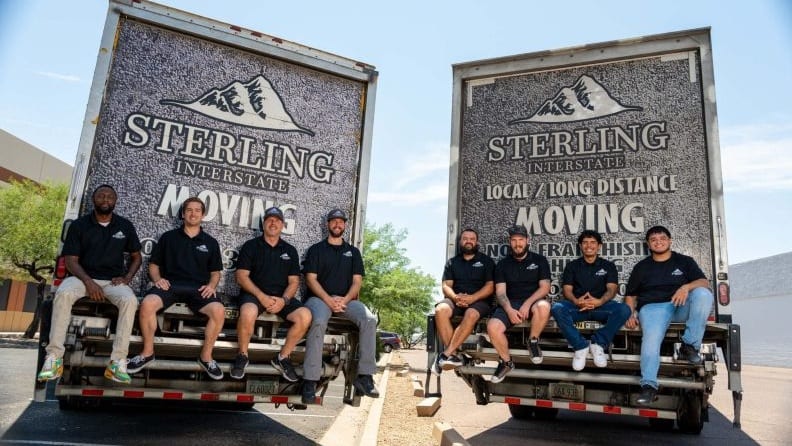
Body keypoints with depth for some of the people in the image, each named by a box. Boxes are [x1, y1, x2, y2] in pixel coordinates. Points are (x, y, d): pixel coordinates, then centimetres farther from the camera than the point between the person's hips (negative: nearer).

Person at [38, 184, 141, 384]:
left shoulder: (125, 226, 8)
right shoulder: (79, 225, 3)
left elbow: (136, 256, 16)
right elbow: (71, 260, -2)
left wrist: (127, 278, -3)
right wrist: (88, 282, -19)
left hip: (113, 280, 0)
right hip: (83, 277, 0)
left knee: (130, 300, -33)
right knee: (63, 294, -35)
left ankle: (118, 361, -34)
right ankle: (54, 357, -30)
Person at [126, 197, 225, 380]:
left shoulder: (210, 242, 17)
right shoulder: (168, 237, 15)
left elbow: (215, 272, 19)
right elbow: (153, 265, 16)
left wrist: (211, 285, -3)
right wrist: (157, 279, -5)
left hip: (198, 288, 0)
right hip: (170, 285, 0)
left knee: (219, 311, -30)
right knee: (147, 304, -32)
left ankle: (206, 356, -8)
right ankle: (147, 352, -9)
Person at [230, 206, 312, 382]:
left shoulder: (290, 250, 15)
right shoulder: (250, 246, 7)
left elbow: (294, 281, 10)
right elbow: (241, 276, -2)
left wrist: (284, 300, -11)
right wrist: (262, 297, -16)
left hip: (282, 296, 3)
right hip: (254, 293, -3)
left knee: (305, 316, -25)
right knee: (248, 313, -38)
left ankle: (283, 358, -3)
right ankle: (242, 356, -9)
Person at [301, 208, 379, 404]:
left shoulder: (353, 252, 19)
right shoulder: (316, 250, 12)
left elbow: (357, 281, 10)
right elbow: (311, 279, 1)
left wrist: (345, 300, -10)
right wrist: (328, 300, -15)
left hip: (346, 299, 3)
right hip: (319, 298, -2)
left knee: (369, 320, -26)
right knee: (318, 322, -37)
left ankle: (365, 376, -23)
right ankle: (310, 380, -33)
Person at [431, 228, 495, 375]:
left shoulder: (486, 261, 11)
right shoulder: (452, 262, 18)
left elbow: (490, 286, 0)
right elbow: (446, 286, 8)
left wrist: (472, 298, -17)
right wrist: (455, 297, -15)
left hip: (479, 301, -2)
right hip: (456, 300, 2)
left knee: (471, 314, -38)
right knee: (440, 310, -32)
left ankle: (446, 354, -37)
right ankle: (453, 355, -33)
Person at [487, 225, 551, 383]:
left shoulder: (539, 260, 7)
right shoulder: (503, 264, 11)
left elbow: (545, 287, -2)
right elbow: (500, 292, 2)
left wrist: (527, 304, -19)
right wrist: (509, 309, -18)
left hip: (533, 301, -1)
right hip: (510, 304, 1)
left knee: (543, 306, -39)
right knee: (492, 327, -28)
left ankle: (533, 341, -9)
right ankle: (506, 362, 0)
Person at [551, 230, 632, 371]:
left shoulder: (608, 266, 15)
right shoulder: (572, 266, 16)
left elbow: (611, 289, 0)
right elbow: (567, 289, 4)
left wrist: (600, 301, -23)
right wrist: (576, 301, -21)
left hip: (601, 306, 0)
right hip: (577, 307, 0)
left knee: (624, 310, -32)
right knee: (557, 308, -32)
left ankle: (598, 343, -17)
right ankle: (580, 346, -20)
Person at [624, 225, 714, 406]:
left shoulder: (684, 261, 20)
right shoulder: (641, 267, 23)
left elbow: (704, 282, 5)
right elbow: (631, 296, 21)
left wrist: (687, 286, -18)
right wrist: (630, 314, 1)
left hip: (681, 306, 1)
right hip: (652, 308, -1)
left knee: (703, 294, -31)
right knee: (651, 336, -34)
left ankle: (689, 346, -27)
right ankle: (649, 386, -43)